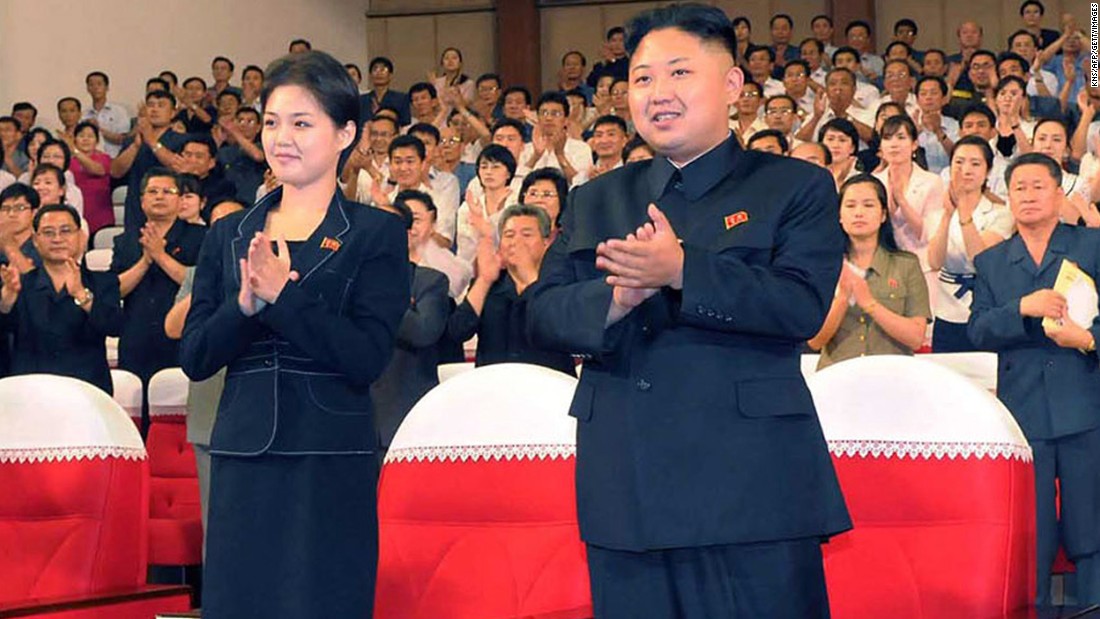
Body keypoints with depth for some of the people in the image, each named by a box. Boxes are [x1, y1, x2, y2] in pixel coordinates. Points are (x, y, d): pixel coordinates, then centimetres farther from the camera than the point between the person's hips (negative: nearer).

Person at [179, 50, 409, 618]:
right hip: (242, 460, 4)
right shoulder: (229, 235, 13)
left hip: (331, 464, -4)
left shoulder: (376, 235, 0)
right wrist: (245, 304, -12)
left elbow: (368, 357, -11)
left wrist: (282, 295, -19)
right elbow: (193, 358, 6)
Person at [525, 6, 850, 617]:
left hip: (751, 494, -4)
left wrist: (680, 270, -21)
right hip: (625, 495, 4)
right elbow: (542, 315, 7)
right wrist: (616, 299, -14)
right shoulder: (595, 201, 18)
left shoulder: (796, 188, 5)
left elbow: (801, 305, -11)